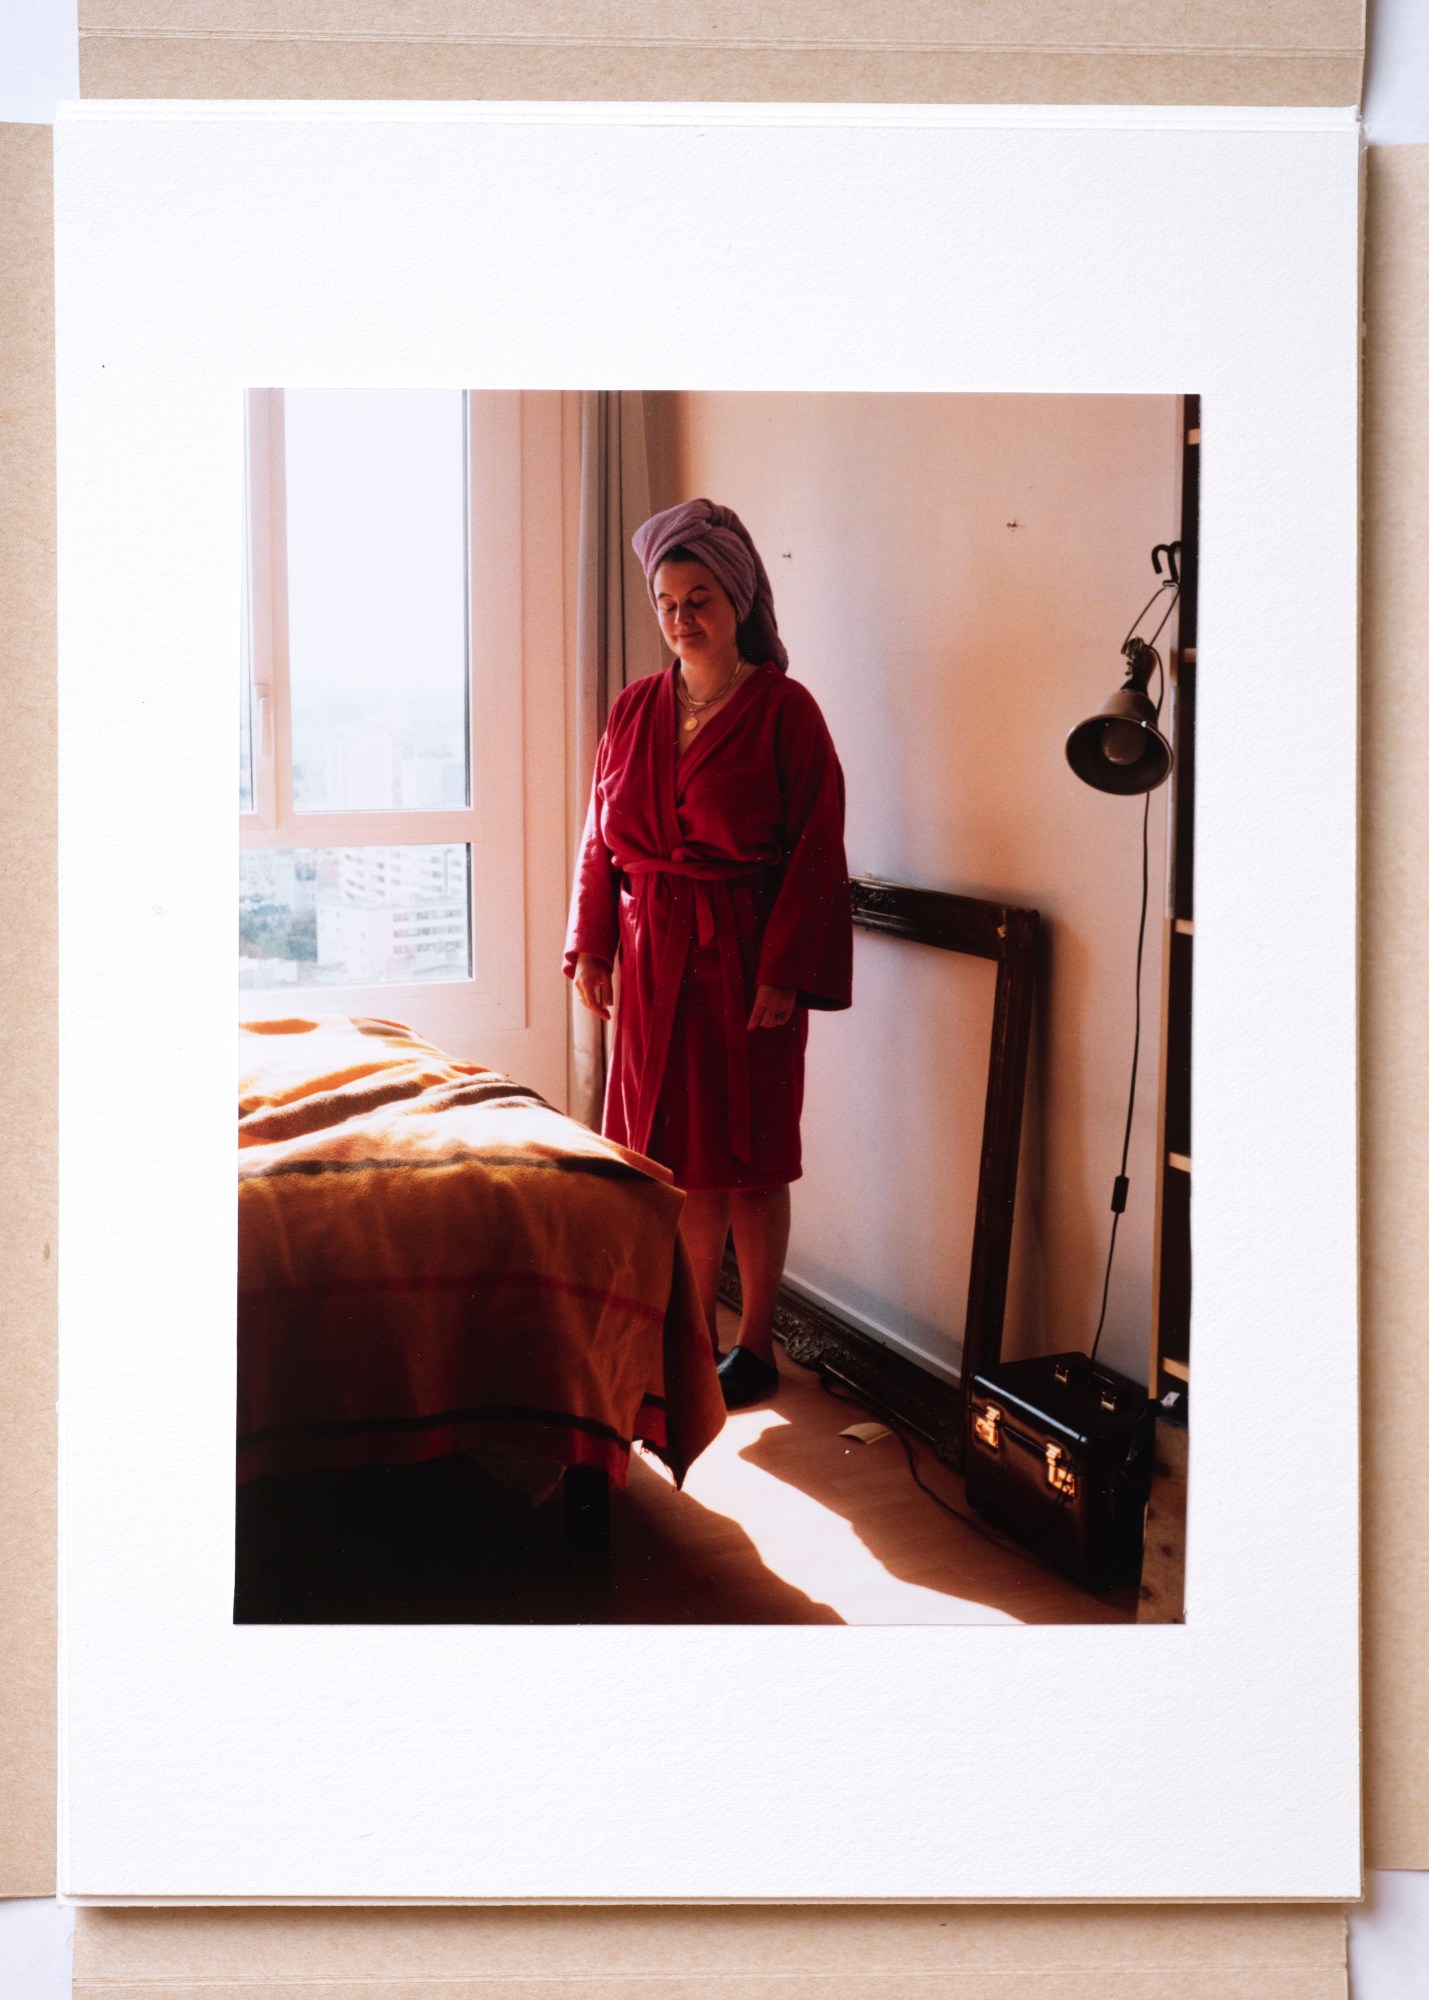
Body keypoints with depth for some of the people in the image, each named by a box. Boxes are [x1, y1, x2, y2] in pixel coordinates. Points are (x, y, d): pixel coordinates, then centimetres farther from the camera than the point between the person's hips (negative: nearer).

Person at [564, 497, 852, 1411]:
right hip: (653, 959, 5)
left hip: (745, 959, -4)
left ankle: (756, 1347, 15)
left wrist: (784, 974, -14)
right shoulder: (635, 709, 8)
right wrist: (590, 944, 6)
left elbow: (815, 853, -9)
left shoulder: (783, 710, -7)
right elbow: (602, 837, 13)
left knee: (747, 1162, 3)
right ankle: (693, 1336, 21)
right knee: (679, 1157, 9)